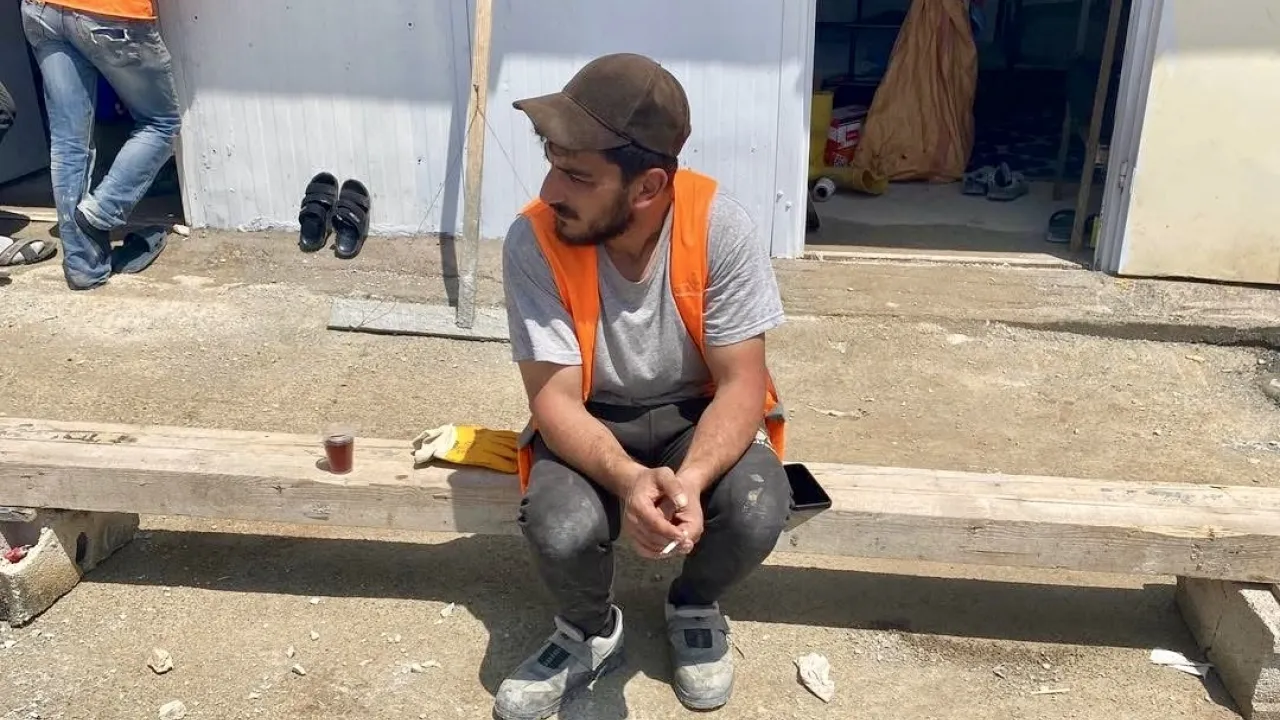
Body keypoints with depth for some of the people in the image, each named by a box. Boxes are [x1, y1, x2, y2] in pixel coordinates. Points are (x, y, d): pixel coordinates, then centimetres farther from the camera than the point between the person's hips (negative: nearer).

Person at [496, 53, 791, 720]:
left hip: (698, 413, 1)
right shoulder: (534, 241, -23)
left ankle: (694, 605, 9)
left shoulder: (720, 226, -23)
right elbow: (554, 398, -21)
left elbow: (741, 385, -19)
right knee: (561, 529, -30)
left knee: (758, 512, -29)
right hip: (591, 421, 0)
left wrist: (691, 480, -38)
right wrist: (630, 480, -40)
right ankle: (592, 631, 8)